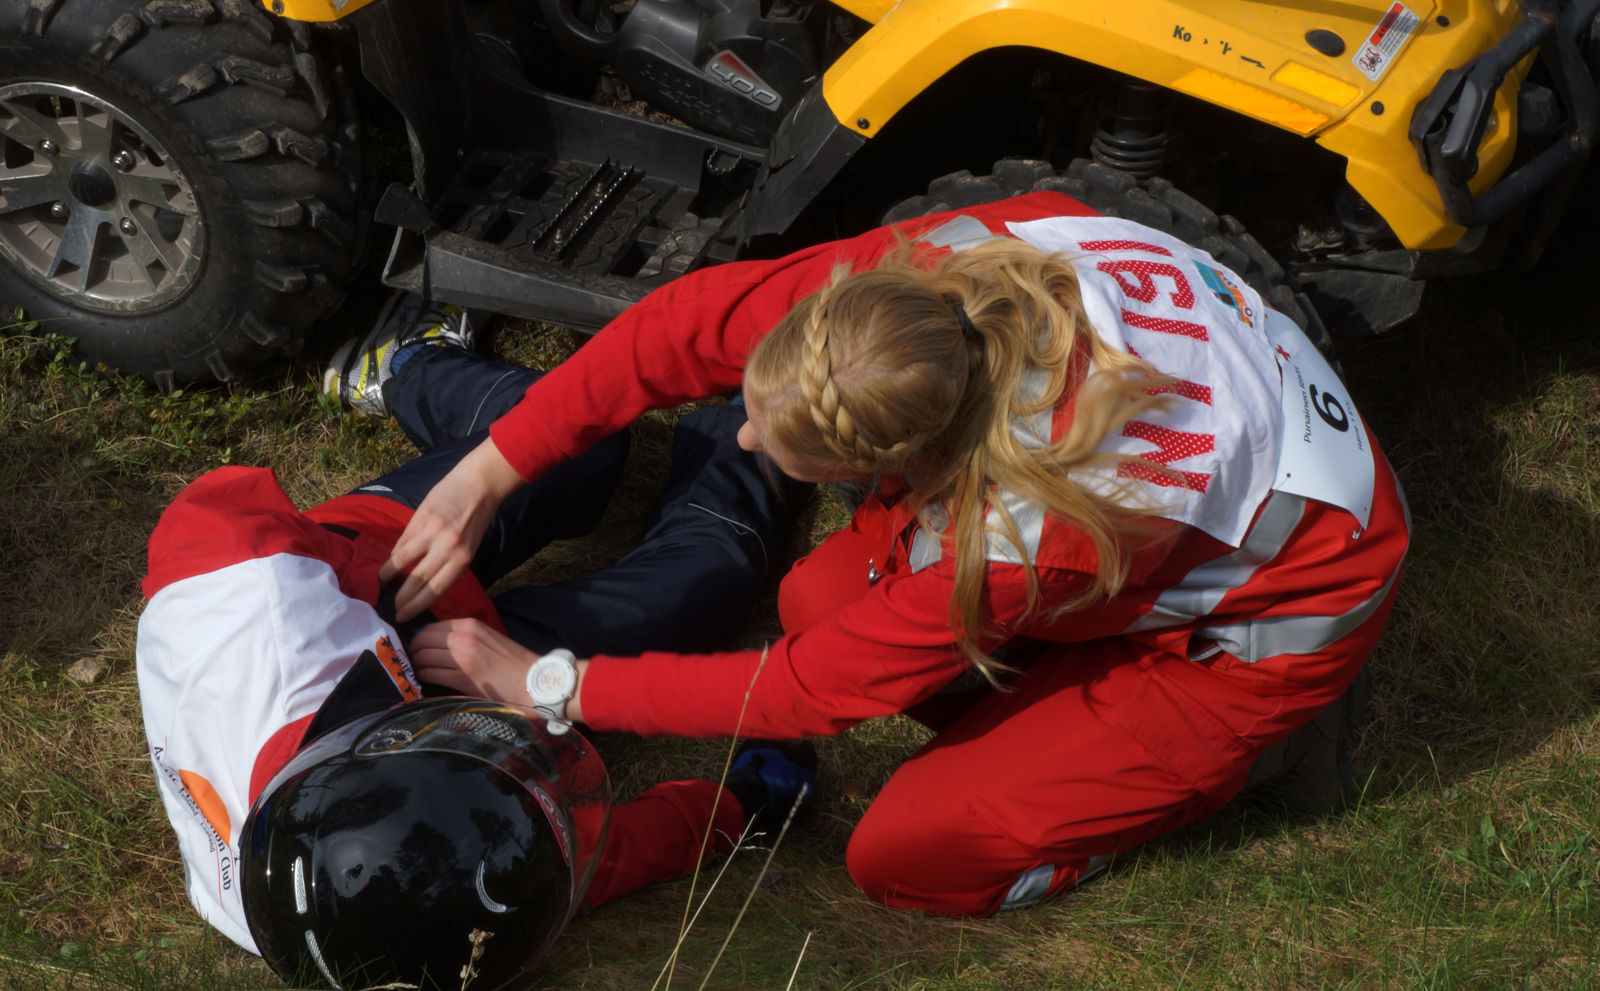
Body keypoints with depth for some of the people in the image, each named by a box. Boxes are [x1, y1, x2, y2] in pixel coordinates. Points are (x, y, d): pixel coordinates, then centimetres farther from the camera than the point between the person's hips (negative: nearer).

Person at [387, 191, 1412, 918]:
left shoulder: (1027, 535, -40)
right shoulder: (926, 275, -28)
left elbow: (810, 689, -26)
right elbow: (697, 317, -16)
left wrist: (550, 684, -18)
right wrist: (488, 473, -18)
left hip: (1278, 608, -7)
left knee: (904, 857, -7)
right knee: (816, 593, -5)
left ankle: (1222, 753, 6)